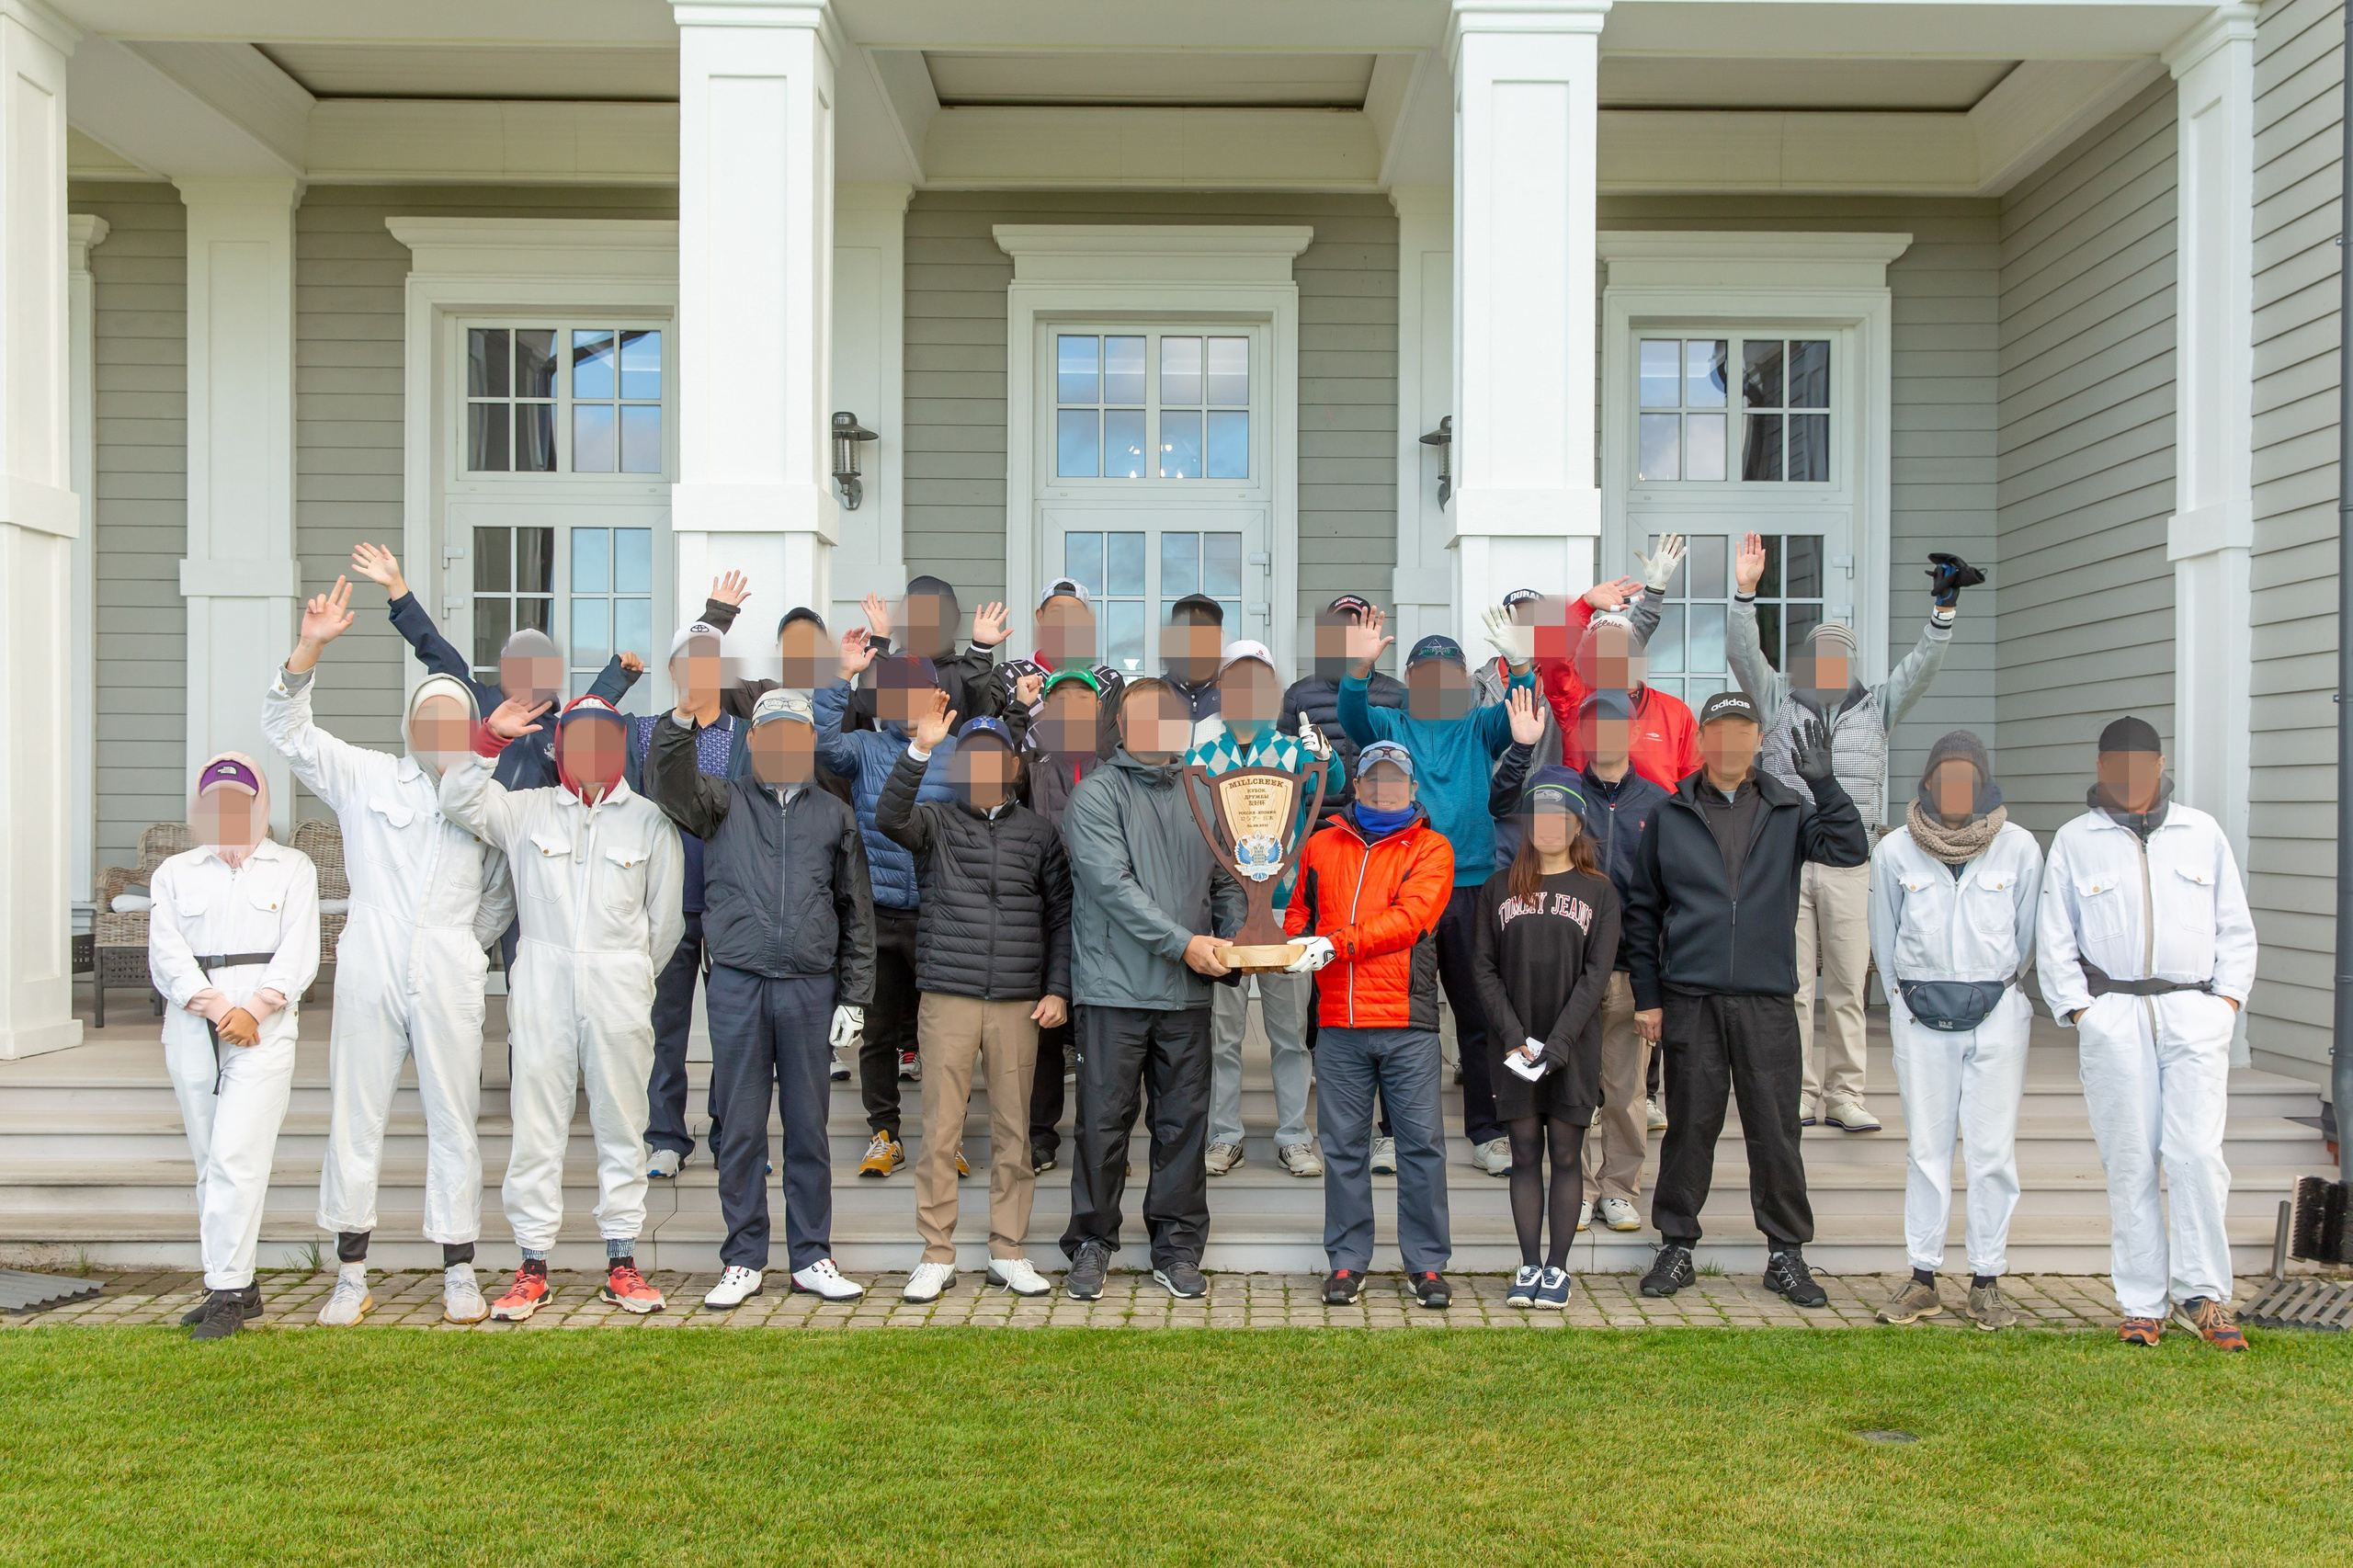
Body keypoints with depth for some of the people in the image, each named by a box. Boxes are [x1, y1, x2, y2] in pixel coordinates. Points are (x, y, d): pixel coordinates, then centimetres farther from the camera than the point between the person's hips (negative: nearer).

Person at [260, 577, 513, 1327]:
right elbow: (287, 728, -2)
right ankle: (351, 1276, 13)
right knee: (355, 1117, 3)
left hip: (448, 982, 1)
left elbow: (502, 896, 21)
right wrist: (309, 646, -14)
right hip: (369, 974, 0)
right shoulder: (365, 776, 8)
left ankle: (460, 1273, 12)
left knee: (454, 1123, 4)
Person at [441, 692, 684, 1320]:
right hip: (541, 985, 1)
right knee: (536, 1123, 1)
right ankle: (532, 1265, 9)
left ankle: (621, 1261, 13)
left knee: (621, 1123, 4)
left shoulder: (650, 820, 7)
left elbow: (666, 918, 10)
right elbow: (457, 801, -4)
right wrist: (491, 739, -12)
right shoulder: (526, 810, 11)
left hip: (619, 991, 0)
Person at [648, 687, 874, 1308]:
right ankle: (744, 1260, 15)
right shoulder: (724, 802, 11)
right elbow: (668, 781, -10)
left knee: (809, 1127, 7)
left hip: (810, 987, 1)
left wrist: (855, 995, 8)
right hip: (737, 984, -1)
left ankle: (811, 1257, 17)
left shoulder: (834, 815, 14)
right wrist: (684, 715, -27)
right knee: (739, 1127, 4)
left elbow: (857, 913, 14)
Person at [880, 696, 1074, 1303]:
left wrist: (1057, 989, 4)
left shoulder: (1039, 833, 11)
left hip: (1019, 1004, 2)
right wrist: (920, 749, -26)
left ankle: (1008, 1253, 17)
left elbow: (1061, 916, 12)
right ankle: (937, 1257, 10)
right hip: (947, 999, -1)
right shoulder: (936, 824, 6)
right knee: (940, 1131, 0)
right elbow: (890, 817, -16)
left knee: (1013, 1132, 6)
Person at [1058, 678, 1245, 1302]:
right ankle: (1091, 1244, 18)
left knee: (1184, 1122, 8)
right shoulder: (1096, 794, -2)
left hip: (1187, 993, 4)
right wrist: (1183, 942, -18)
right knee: (1104, 1121, 2)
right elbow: (1112, 884, -13)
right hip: (1116, 987, -4)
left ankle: (1177, 1249, 20)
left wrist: (1234, 940, -1)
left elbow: (1224, 882, 18)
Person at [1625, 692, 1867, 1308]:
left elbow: (1850, 850, -8)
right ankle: (1676, 1246, 18)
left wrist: (1823, 782, -18)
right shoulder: (1670, 816, 7)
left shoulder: (1789, 811, 8)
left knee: (1775, 1130, 5)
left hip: (1767, 1000, 0)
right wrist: (1646, 995, 4)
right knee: (1689, 1126, 6)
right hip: (1690, 999, 0)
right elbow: (1642, 910, 8)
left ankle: (1786, 1254, 18)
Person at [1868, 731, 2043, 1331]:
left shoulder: (2019, 847, 1)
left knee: (1993, 1149, 1)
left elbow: (2026, 936, 11)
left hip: (1997, 1013, 0)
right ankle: (1923, 1278, 12)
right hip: (1920, 1016, 0)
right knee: (1926, 1149, 4)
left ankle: (1987, 1281, 11)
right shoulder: (1895, 851, 1)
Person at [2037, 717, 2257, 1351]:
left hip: (2194, 1011, 1)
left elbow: (2235, 927, 16)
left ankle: (2200, 1293, 6)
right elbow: (2053, 940, 9)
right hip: (2113, 1016, -1)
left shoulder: (2202, 832, 15)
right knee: (2130, 1160, 0)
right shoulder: (2074, 841, 10)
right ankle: (2142, 1303, 9)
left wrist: (2228, 997, 4)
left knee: (2197, 1153, -8)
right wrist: (2078, 1008, -1)